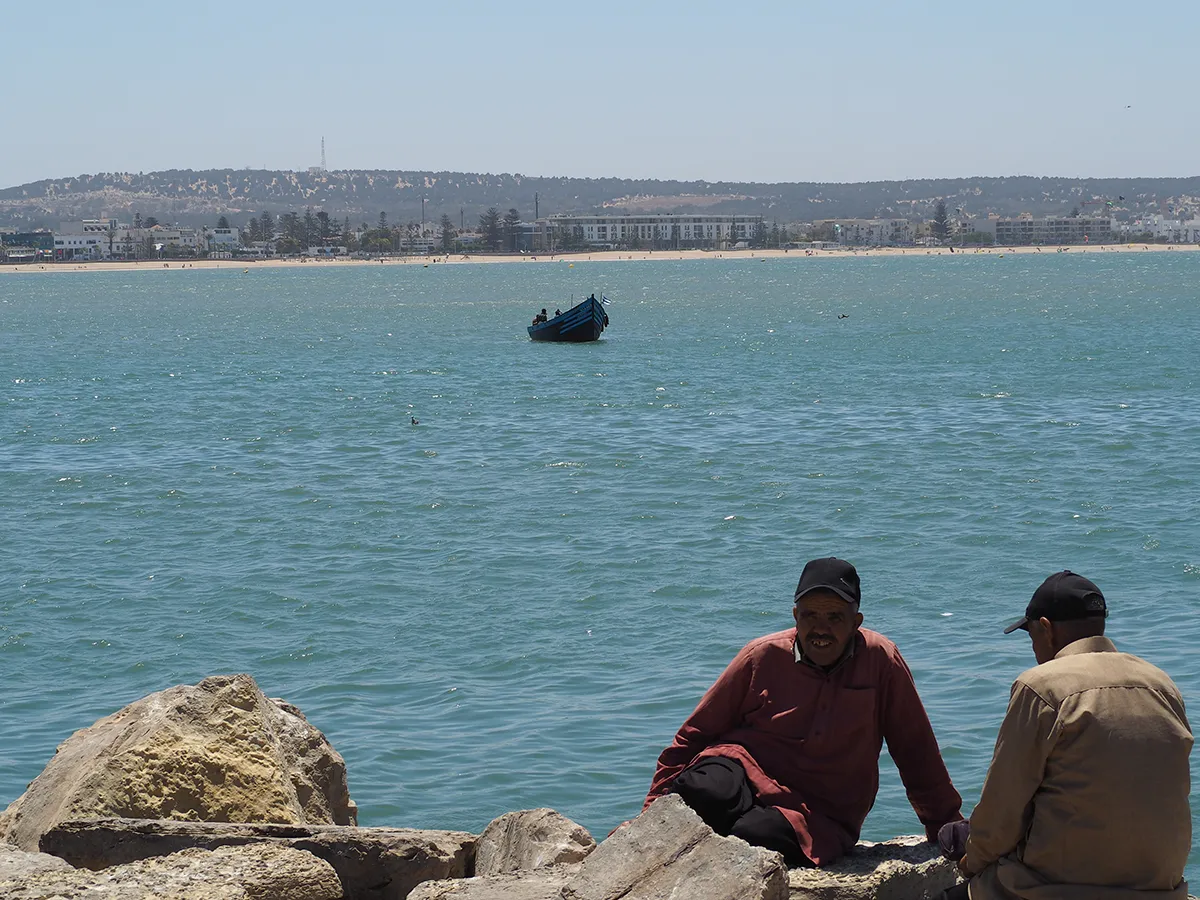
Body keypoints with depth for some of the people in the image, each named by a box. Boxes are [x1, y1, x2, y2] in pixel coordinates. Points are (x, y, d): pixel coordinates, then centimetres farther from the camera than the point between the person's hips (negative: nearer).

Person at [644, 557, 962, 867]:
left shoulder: (880, 660, -1)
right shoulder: (762, 657, 1)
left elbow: (917, 751, 10)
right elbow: (696, 733, 9)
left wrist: (946, 827, 18)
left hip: (819, 817, -1)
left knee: (757, 834, -37)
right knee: (708, 792, -36)